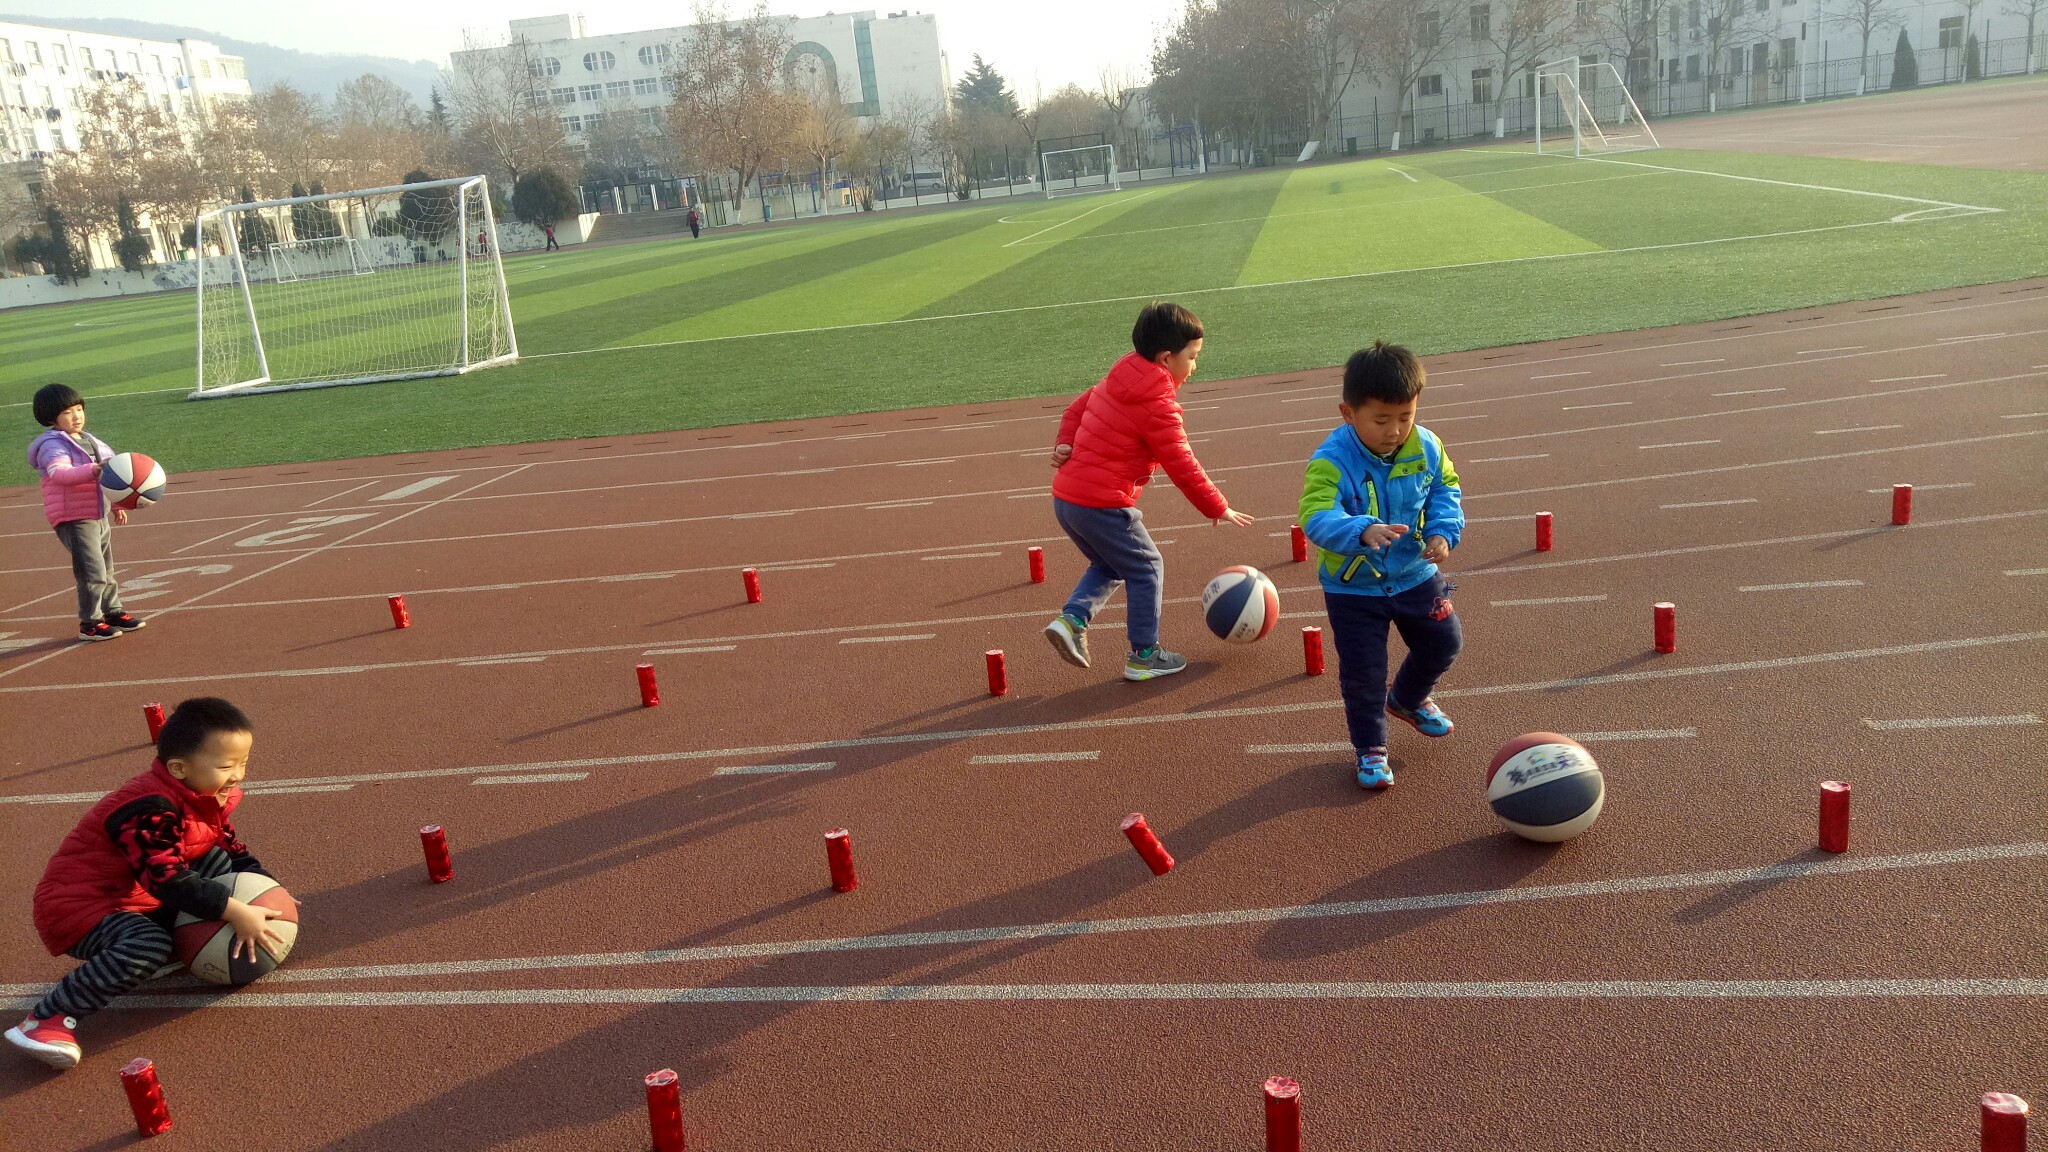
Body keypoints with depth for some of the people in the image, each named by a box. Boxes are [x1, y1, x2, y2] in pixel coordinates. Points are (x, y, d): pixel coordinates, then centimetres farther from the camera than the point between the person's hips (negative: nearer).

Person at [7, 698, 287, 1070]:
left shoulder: (207, 797, 2)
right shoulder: (151, 811, -28)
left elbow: (233, 852, 11)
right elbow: (171, 881, -34)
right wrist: (237, 913, -35)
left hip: (140, 898, 9)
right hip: (77, 904, -9)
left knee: (219, 862, -1)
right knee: (148, 945, -35)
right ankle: (49, 1018, -23)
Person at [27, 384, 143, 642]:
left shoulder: (88, 440, 13)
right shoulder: (53, 446, -15)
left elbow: (107, 476, 24)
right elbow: (58, 472, -36)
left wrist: (116, 505, 29)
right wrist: (93, 470, -50)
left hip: (99, 516, 9)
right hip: (73, 519, -9)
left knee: (106, 570, 19)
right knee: (92, 571, -11)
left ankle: (113, 612, 32)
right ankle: (89, 623, -3)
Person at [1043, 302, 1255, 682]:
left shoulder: (1118, 379, 10)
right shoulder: (1157, 404, -16)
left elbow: (1076, 407, 20)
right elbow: (1182, 466, -12)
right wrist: (1218, 508, -2)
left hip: (1066, 497, 9)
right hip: (1102, 505, -9)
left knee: (1108, 566, 26)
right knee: (1146, 569, 8)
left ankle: (1071, 619, 8)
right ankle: (1144, 656, 15)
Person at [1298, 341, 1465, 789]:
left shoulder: (1426, 447, -12)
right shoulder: (1331, 462, -28)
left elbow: (1445, 489, 3)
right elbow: (1317, 517, -40)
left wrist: (1443, 531, -15)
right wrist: (1363, 532, -58)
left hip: (1415, 574, 5)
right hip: (1354, 586, -5)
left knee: (1444, 641, 19)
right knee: (1362, 670, 1)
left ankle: (1407, 698, 49)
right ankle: (1370, 748, 24)